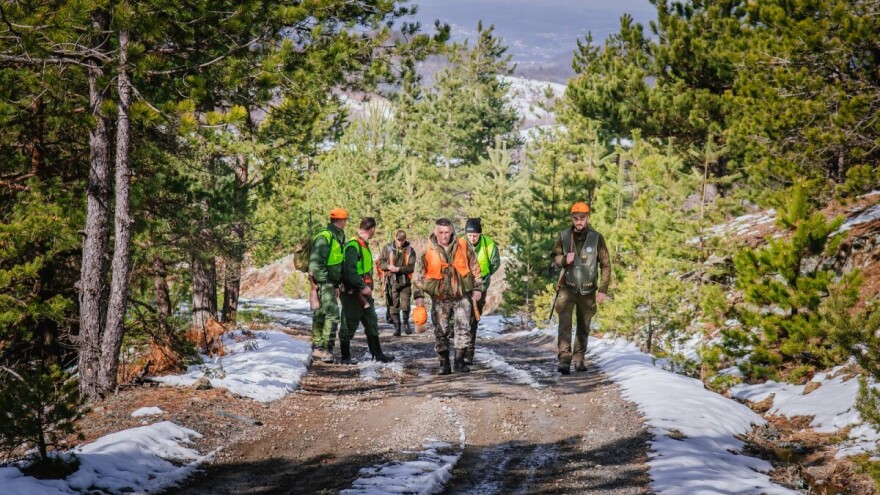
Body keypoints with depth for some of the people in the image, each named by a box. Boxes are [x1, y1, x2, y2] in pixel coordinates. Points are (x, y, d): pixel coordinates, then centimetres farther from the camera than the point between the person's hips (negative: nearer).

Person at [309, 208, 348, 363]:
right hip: (325, 282, -10)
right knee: (333, 315, -15)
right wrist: (324, 282, -22)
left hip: (332, 282, 10)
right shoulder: (324, 237, -16)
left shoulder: (339, 236, 13)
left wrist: (337, 283, 19)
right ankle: (326, 350, -15)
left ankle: (316, 348, 22)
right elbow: (315, 262, -21)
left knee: (320, 314, 15)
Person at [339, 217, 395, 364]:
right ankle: (345, 356, 10)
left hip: (364, 293, 10)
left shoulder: (364, 245, 14)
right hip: (352, 294, -10)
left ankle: (377, 354, 19)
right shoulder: (353, 246, -18)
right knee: (349, 326, 1)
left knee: (372, 323, 13)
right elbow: (349, 271, -27)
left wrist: (368, 287, 16)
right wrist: (362, 287, -26)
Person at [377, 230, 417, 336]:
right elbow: (380, 262, 4)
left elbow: (411, 267, -8)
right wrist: (388, 266, -16)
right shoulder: (387, 248, 2)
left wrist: (399, 269, -20)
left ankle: (406, 323, 22)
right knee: (394, 306, 3)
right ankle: (397, 327, 13)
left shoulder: (410, 250, -1)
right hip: (392, 282, 1)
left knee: (405, 305, -2)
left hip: (405, 282, -1)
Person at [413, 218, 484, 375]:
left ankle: (459, 361, 2)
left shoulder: (464, 247, -3)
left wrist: (477, 288, 5)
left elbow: (475, 268, 7)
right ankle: (444, 363, 14)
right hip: (440, 299, 0)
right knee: (441, 331, 4)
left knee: (463, 328, -7)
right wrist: (419, 295, -7)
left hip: (462, 296, 0)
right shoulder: (428, 252, -5)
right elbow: (419, 275, -1)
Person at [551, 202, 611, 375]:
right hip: (568, 288, 0)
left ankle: (579, 358, 21)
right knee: (565, 323, -16)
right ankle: (564, 359, -22)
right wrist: (564, 260, -13)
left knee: (584, 326, 9)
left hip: (588, 290, 1)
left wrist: (603, 289, -7)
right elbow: (555, 257, 10)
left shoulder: (596, 238, -7)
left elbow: (606, 265, -3)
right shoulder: (564, 236, -3)